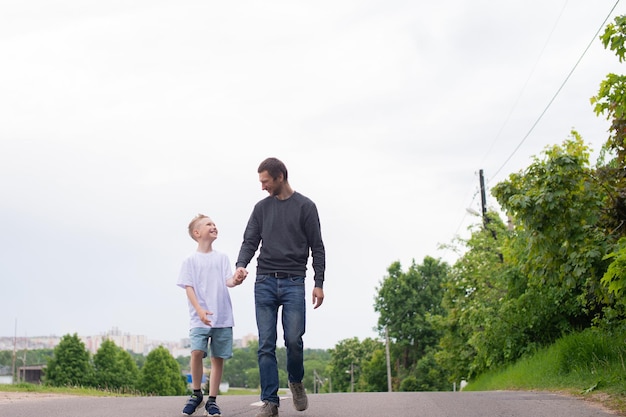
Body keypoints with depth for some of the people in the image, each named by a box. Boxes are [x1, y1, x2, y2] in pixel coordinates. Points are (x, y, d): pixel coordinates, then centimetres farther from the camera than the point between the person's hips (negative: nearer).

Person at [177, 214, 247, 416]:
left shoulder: (222, 258, 12)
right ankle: (196, 393, 0)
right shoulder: (191, 260, 4)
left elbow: (228, 281, 2)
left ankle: (212, 400, 13)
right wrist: (199, 310, -16)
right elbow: (188, 287, -2)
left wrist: (236, 279, -23)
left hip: (223, 317, 3)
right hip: (199, 318, -3)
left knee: (218, 358, 3)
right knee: (197, 352, -20)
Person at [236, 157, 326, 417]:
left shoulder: (305, 206, 5)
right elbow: (250, 241, 10)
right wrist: (241, 264, -11)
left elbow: (317, 247, 4)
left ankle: (296, 381, 19)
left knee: (293, 339, -10)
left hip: (293, 282, -2)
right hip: (264, 283, 2)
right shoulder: (261, 208, 14)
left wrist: (319, 283, -3)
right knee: (266, 345, -3)